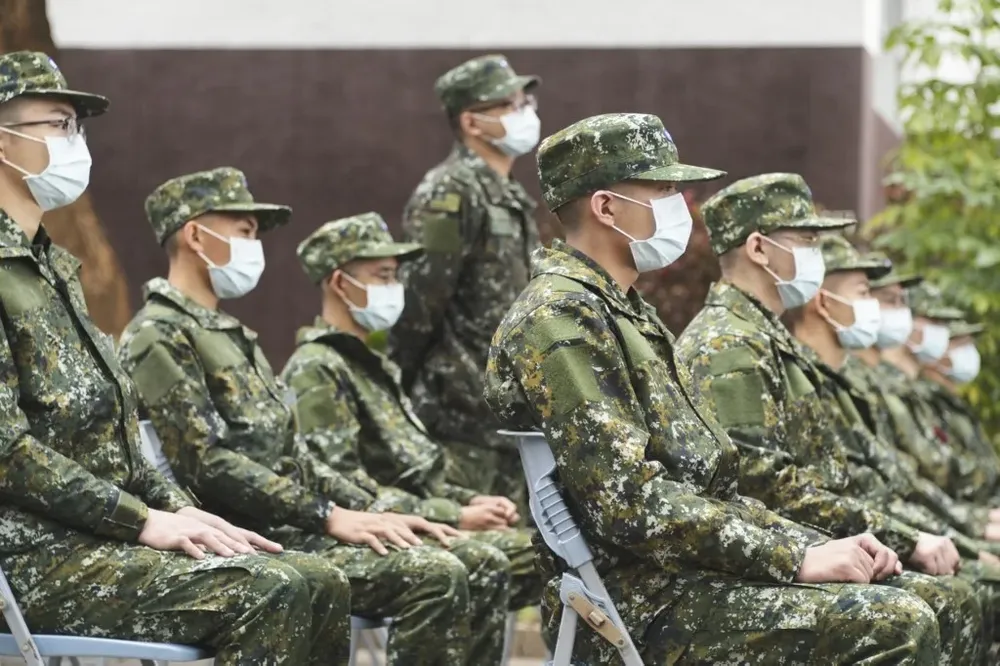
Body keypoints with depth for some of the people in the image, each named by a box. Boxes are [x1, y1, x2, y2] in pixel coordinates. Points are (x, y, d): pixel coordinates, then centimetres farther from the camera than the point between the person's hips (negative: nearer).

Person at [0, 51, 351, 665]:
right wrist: (144, 521, -18)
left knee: (320, 584, -5)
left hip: (96, 537, 9)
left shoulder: (55, 267, 19)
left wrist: (180, 509, 5)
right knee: (268, 593, -24)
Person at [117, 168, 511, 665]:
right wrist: (329, 517, -18)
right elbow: (206, 465, -18)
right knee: (436, 577, -24)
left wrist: (372, 511, 9)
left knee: (483, 568, 0)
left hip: (291, 525, 10)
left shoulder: (232, 336, 24)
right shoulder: (159, 336, -8)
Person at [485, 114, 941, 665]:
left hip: (677, 579, 10)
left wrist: (817, 546, 7)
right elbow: (630, 501, -21)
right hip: (643, 612, -10)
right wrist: (795, 557, -17)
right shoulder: (562, 318, -13)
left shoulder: (623, 314, 19)